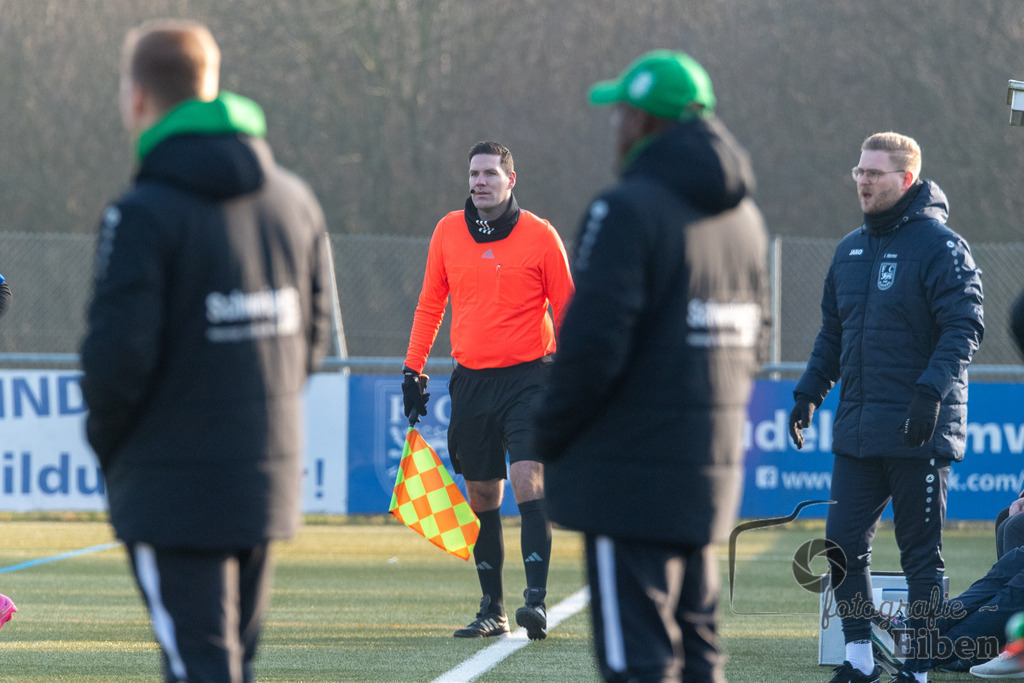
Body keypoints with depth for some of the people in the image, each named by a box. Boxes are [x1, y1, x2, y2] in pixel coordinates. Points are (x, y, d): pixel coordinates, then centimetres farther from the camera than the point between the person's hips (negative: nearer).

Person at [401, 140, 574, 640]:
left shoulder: (540, 236, -2)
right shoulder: (448, 232, 7)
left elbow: (564, 310, 4)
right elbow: (430, 305, 16)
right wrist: (414, 370, 12)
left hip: (527, 375, -4)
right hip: (470, 380, 4)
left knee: (528, 482, -18)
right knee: (482, 497, 6)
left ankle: (536, 600, -24)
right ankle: (492, 610, 12)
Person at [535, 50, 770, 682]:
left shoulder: (628, 209, -13)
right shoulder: (743, 216, 13)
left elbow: (594, 343, -19)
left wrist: (549, 435, -7)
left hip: (632, 472, -8)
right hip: (713, 469, 8)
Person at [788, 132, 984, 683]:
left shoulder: (940, 246, -8)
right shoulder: (850, 250, 15)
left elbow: (964, 327, -15)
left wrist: (931, 390, -26)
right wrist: (807, 394, 16)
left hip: (919, 431, -7)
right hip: (857, 428, 7)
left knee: (921, 554, 1)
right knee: (842, 542, 3)